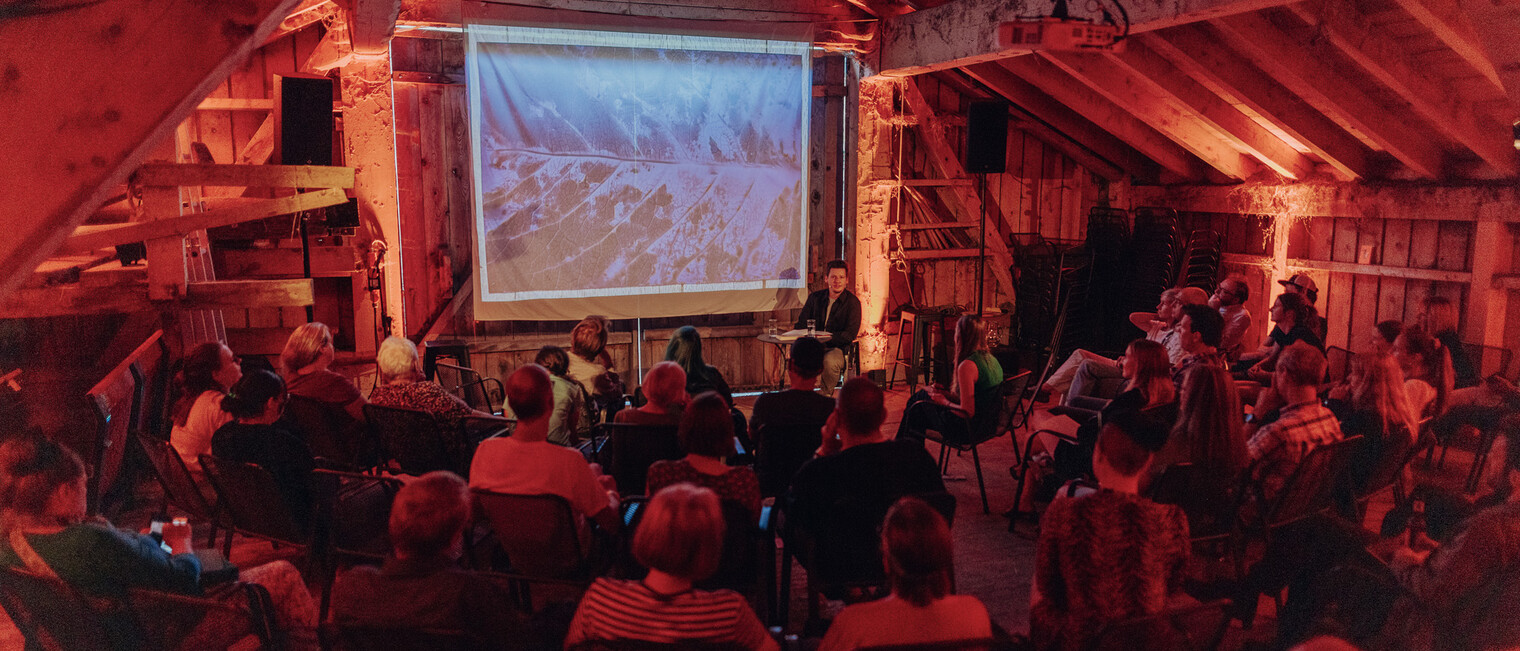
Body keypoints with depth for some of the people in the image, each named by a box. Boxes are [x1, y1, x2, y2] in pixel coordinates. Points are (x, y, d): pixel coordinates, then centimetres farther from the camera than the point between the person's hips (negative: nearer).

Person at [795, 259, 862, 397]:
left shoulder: (852, 302, -1)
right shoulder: (815, 297, 11)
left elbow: (850, 334, -9)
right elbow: (802, 323, 14)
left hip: (838, 348, -3)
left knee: (829, 360, -37)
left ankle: (826, 395, -11)